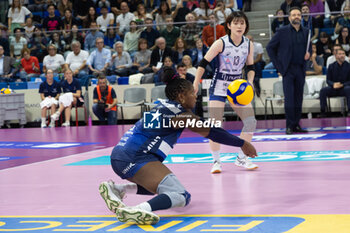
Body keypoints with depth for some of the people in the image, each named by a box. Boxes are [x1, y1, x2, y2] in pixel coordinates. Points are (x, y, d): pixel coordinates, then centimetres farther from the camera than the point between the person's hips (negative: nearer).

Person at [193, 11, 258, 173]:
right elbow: (203, 63, -10)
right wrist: (195, 85, -12)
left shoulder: (249, 44, -2)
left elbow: (250, 67, 9)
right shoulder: (221, 43, -15)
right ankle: (216, 161, 1)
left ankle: (241, 158, 10)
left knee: (251, 122, -5)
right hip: (219, 86, -4)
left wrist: (249, 83, -8)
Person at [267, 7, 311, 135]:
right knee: (289, 99, -8)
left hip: (300, 70, 4)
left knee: (299, 99, 6)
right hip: (288, 70, -4)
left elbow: (309, 47, 24)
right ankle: (289, 126, -3)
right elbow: (270, 47, 2)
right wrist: (277, 65, -3)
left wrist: (308, 53, 0)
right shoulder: (282, 31, -2)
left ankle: (296, 125, 12)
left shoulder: (305, 32, 10)